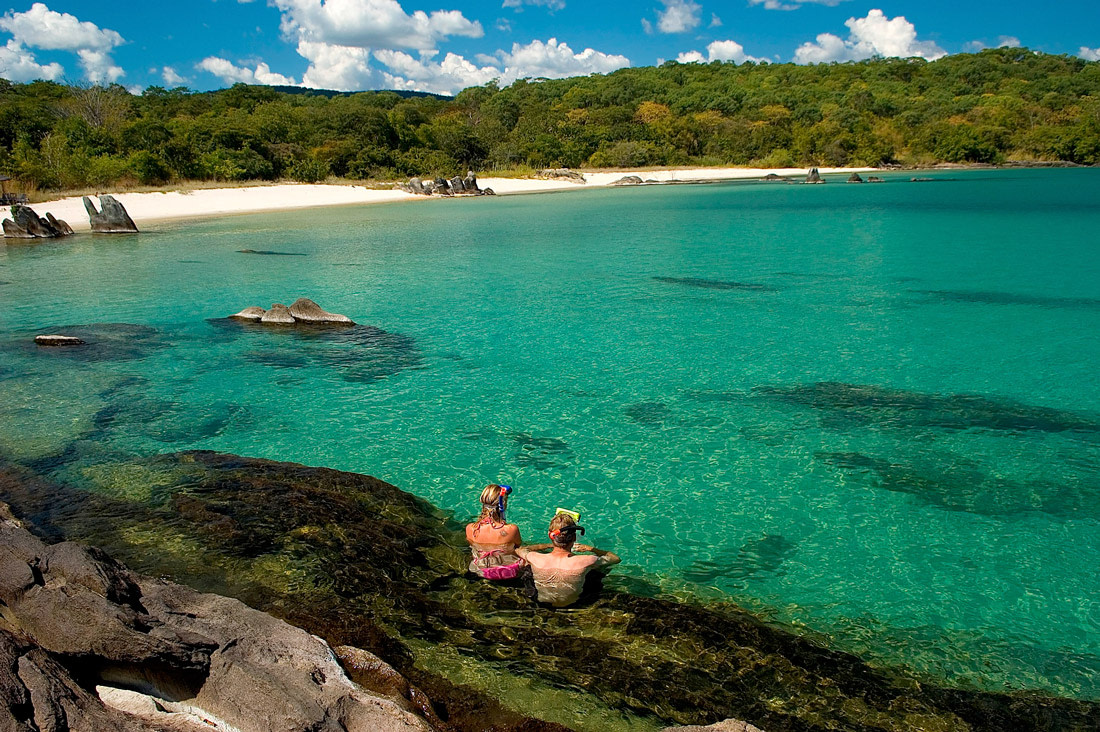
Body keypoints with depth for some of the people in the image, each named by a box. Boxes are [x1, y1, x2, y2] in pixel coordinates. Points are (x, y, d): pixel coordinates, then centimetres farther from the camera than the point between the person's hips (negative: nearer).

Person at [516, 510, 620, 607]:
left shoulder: (536, 560, -32)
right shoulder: (585, 562, -35)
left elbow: (519, 550, -5)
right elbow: (616, 558, -14)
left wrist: (548, 545, 2)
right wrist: (591, 549, -2)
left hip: (542, 602, 1)